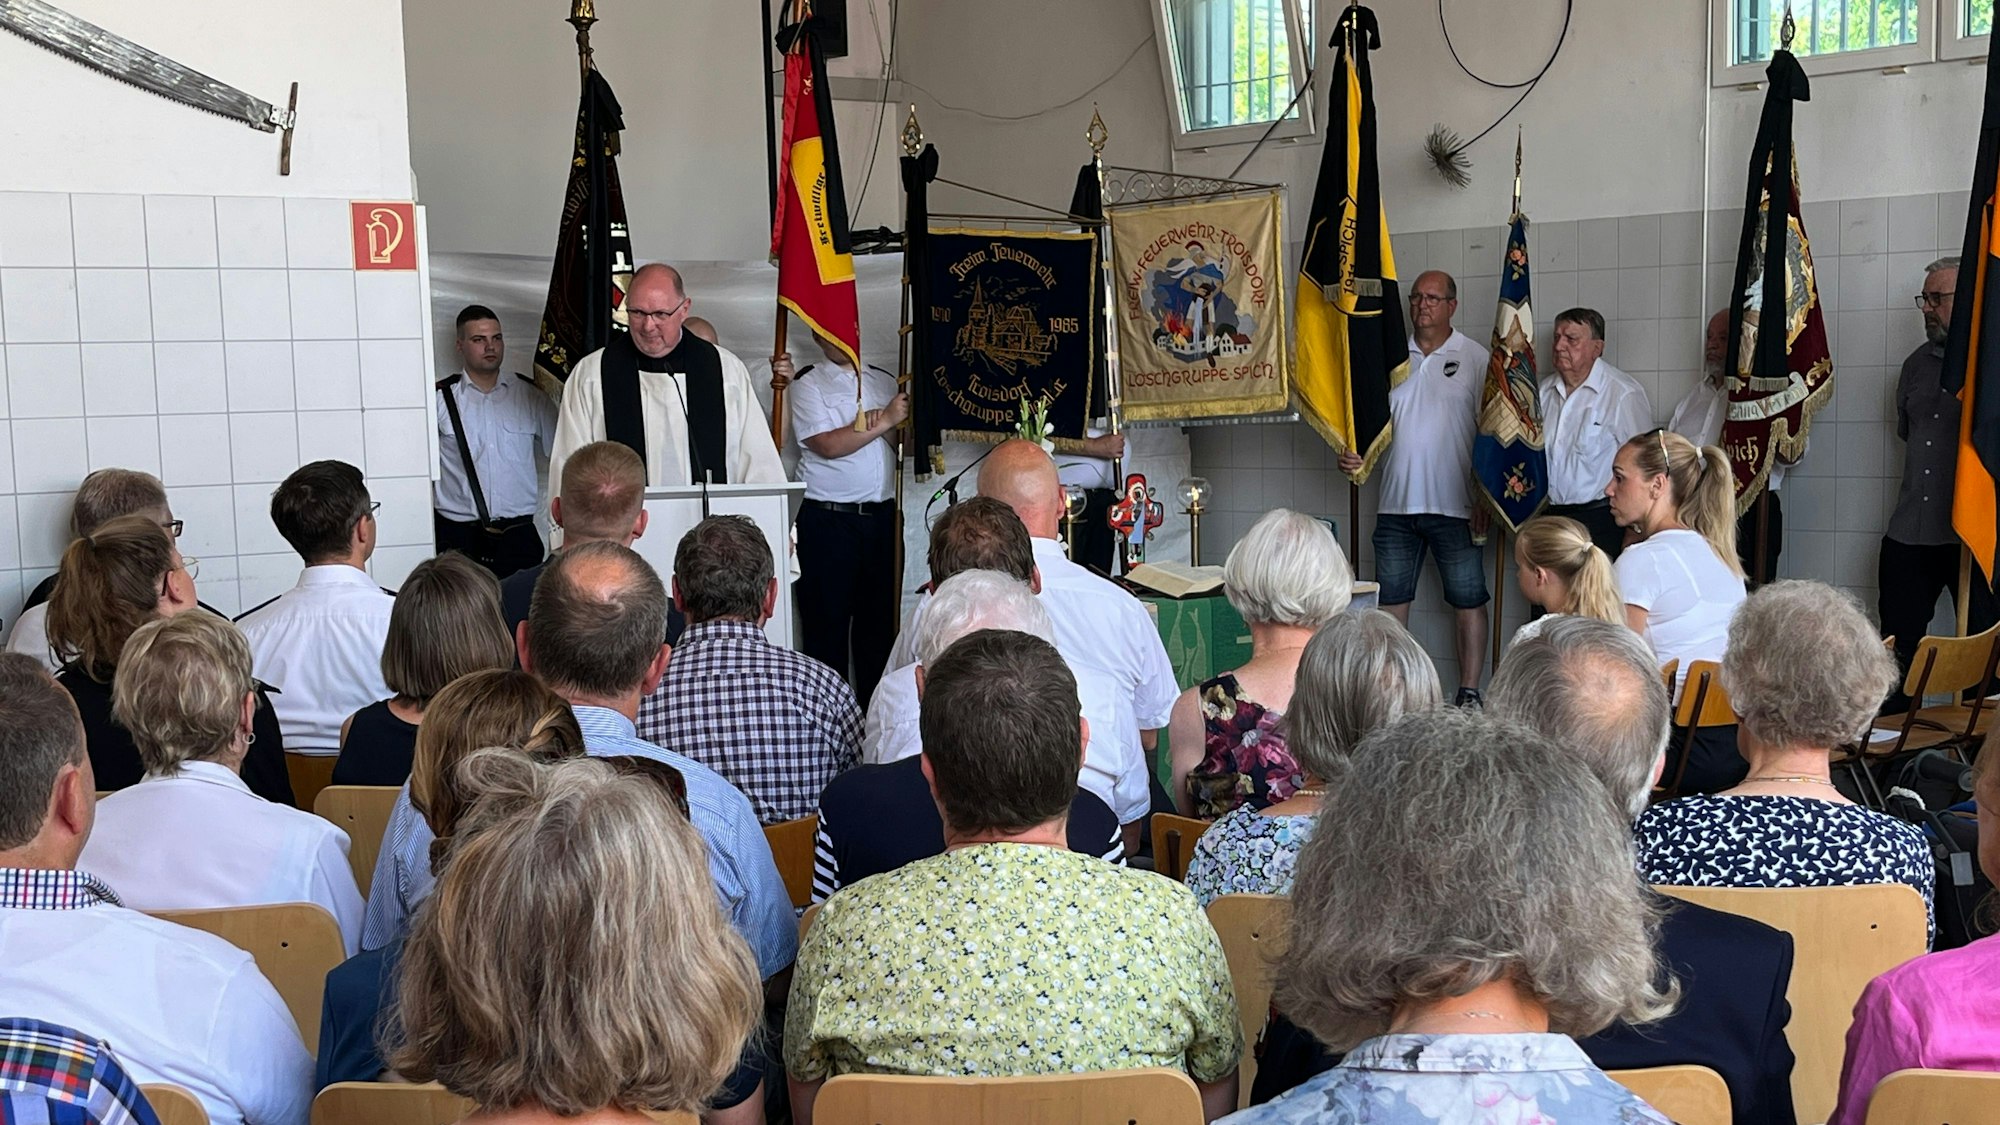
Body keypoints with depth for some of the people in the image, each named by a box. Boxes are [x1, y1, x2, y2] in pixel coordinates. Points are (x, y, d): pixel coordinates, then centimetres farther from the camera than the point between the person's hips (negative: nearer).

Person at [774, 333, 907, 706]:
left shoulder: (884, 381, 15)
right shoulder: (807, 384, 1)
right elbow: (828, 445, -11)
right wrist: (884, 421, -12)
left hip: (881, 517, 4)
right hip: (828, 519, -4)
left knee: (879, 619, 7)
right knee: (827, 620, -1)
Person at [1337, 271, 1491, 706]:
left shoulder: (1475, 357, 0)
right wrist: (1352, 453, -4)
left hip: (1455, 506, -4)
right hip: (1397, 505, 4)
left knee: (1468, 599, 1)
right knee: (1391, 598, 8)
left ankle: (1469, 692, 8)